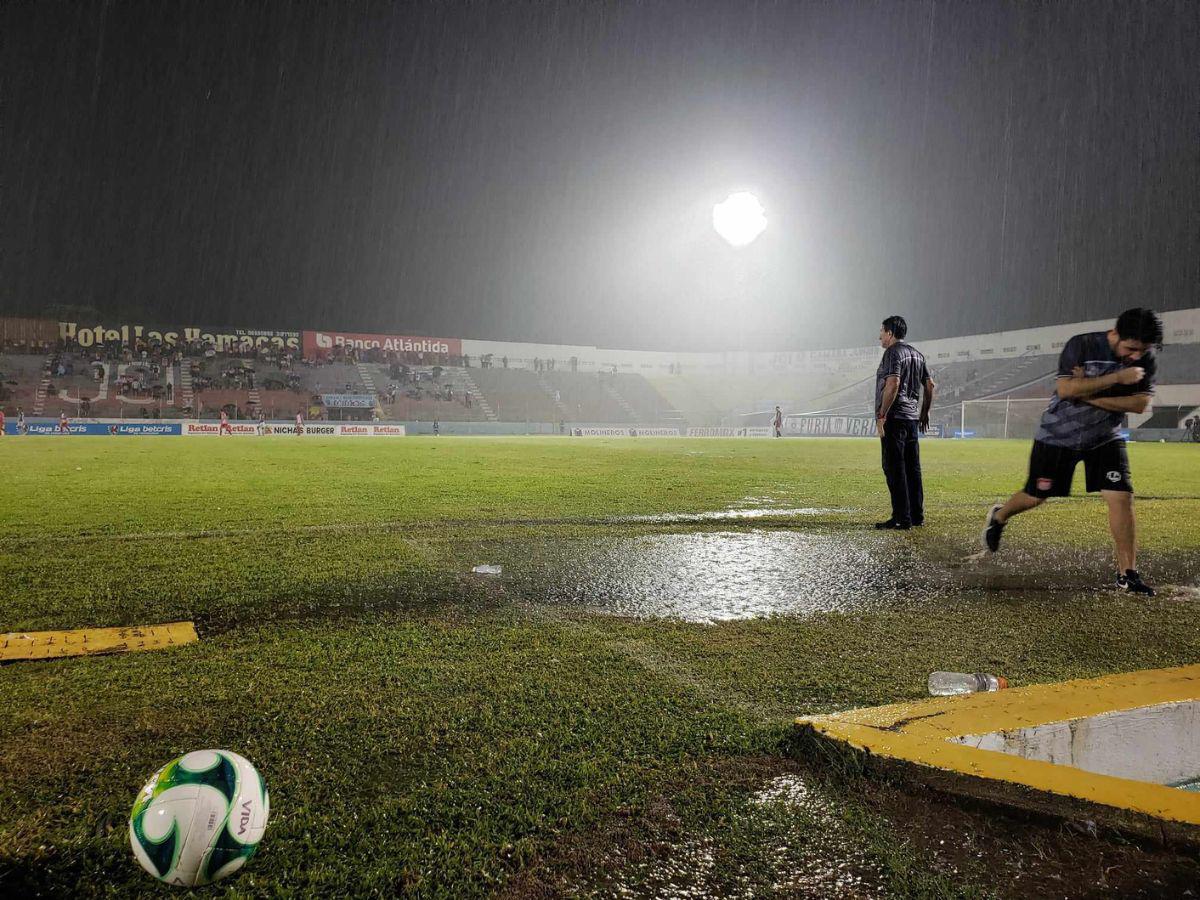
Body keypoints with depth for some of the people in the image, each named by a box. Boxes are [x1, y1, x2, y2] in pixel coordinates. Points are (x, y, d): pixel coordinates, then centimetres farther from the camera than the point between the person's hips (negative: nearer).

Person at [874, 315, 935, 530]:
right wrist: (924, 413, 26)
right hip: (912, 418, 9)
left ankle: (902, 518, -8)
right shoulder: (916, 354, 18)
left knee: (894, 469, -7)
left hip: (894, 418, -9)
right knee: (913, 469, 12)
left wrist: (881, 415, -19)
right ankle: (917, 515, 17)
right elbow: (930, 385, 19)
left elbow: (893, 384, -21)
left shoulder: (893, 353, -9)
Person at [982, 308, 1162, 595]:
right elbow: (1065, 389, -29)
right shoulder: (1082, 345, -19)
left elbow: (1141, 403, -15)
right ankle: (999, 516, 40)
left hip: (1105, 439, 3)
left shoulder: (1146, 361, -6)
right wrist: (1116, 378, -33)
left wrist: (1092, 396, -24)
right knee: (1036, 497, 7)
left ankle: (1127, 574, 1)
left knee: (1121, 498, -9)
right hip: (1058, 436, -3)